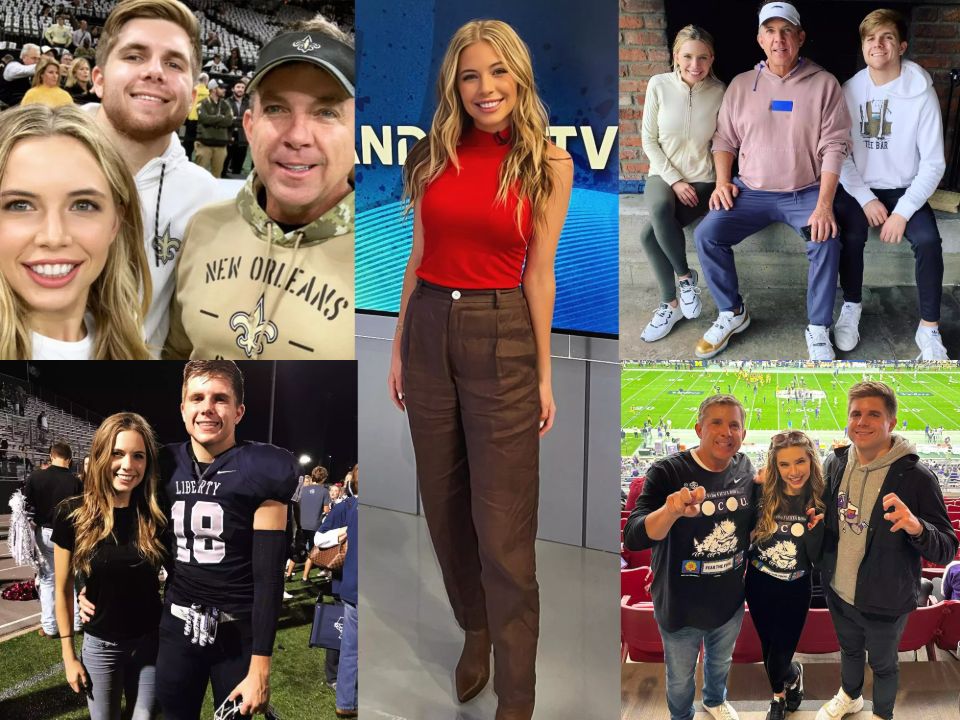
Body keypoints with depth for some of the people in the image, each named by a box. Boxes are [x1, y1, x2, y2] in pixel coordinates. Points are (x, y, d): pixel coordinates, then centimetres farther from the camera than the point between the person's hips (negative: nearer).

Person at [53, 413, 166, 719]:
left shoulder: (156, 515, -8)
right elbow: (63, 590, -3)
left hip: (150, 642, 1)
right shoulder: (73, 515, -12)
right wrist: (68, 655, -1)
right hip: (100, 645, -1)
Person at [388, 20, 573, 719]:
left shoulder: (548, 163, -3)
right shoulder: (438, 155, 6)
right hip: (429, 328, 4)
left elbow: (540, 271, -3)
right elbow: (419, 256, 10)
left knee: (502, 524, -2)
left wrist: (544, 373, -3)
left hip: (501, 336, -4)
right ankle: (476, 630, 38)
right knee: (445, 503, 15)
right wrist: (399, 347, 10)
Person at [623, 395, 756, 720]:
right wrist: (671, 510, -53)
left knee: (721, 662, 31)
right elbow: (634, 538, -35)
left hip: (731, 600, 4)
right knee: (680, 678, 20)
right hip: (681, 605, -4)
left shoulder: (745, 468, -9)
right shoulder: (668, 471, -24)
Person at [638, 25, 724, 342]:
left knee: (650, 234, -25)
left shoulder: (719, 92, -8)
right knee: (659, 209, -33)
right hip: (663, 174, 2)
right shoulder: (659, 85, -7)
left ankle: (670, 305, -4)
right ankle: (685, 277, -9)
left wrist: (721, 184, -13)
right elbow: (649, 141, -3)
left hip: (702, 179, -2)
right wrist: (674, 180, -10)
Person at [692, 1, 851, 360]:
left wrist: (824, 203, -18)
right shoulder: (741, 84, 6)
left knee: (826, 241, -29)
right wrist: (722, 181, -6)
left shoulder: (824, 84, -2)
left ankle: (818, 329, -11)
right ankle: (732, 313, 1)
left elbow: (834, 146, -7)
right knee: (707, 234, -19)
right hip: (751, 192, 2)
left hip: (806, 192, -2)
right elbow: (724, 138, 12)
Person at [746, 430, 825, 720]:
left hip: (795, 590, -1)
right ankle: (779, 696, 48)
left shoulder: (820, 501, -14)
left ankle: (794, 675, 41)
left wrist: (816, 527, -29)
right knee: (769, 649, 18)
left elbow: (817, 558, -13)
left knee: (779, 658, 4)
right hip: (759, 586, 1)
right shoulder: (761, 495, -14)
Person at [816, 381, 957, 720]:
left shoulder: (916, 477, -23)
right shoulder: (835, 463, -8)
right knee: (849, 649, 30)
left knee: (882, 663, 21)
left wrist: (917, 527, -40)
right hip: (838, 593, 4)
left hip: (885, 602, -4)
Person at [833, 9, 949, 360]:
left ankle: (929, 328, -13)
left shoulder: (921, 93, -10)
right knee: (850, 235, -28)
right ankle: (851, 307, -4)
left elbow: (933, 163, -10)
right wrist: (866, 199, -14)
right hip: (859, 187, 1)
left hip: (904, 188, -1)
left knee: (928, 240, -26)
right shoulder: (849, 90, -3)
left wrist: (903, 212, -19)